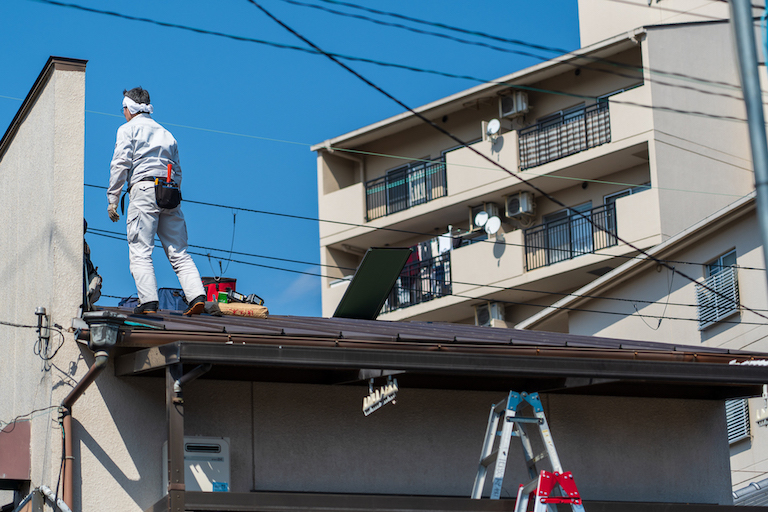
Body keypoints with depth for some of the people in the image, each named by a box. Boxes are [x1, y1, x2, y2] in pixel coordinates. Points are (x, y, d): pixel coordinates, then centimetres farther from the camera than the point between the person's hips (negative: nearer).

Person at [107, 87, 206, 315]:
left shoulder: (128, 129, 8)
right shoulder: (166, 133, 26)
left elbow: (120, 164, -3)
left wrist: (112, 199, -3)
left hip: (144, 188, -5)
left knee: (140, 252, -7)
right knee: (178, 252, 3)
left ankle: (148, 302, -18)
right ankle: (197, 295, -13)